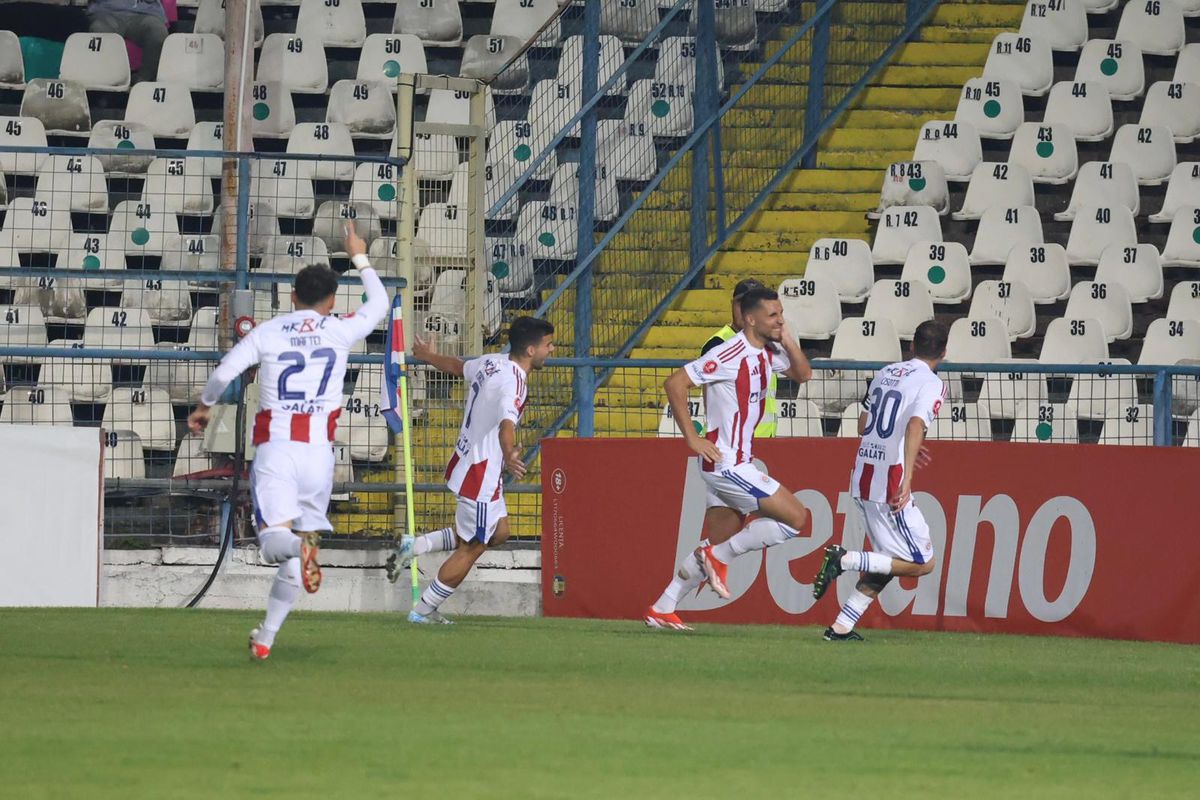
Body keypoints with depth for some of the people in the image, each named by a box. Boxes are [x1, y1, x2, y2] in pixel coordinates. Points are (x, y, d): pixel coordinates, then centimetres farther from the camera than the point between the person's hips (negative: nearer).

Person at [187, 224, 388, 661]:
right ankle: (266, 636, 14)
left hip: (274, 448, -1)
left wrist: (204, 407, 19)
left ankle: (297, 545, -47)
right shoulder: (339, 331, 5)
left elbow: (222, 373, -2)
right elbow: (379, 302, 23)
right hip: (318, 451, 1)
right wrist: (360, 259, 38)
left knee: (275, 540, -10)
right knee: (301, 541, 12)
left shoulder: (268, 332, 3)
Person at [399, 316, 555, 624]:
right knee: (471, 549, 2)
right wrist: (509, 455, -64)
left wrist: (429, 356, 46)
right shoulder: (513, 383, -25)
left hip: (466, 460, 10)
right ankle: (423, 611, 11)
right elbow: (506, 424, -44)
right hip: (481, 471, -10)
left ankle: (417, 545, 17)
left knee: (498, 532, 17)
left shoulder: (492, 362, 3)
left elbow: (456, 366, 24)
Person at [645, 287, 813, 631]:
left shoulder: (769, 352, 8)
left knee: (718, 545, 14)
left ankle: (661, 609, 20)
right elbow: (675, 383, -18)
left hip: (738, 463, 9)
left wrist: (790, 343, 1)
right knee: (796, 517, -11)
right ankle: (718, 557, -3)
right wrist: (692, 438, -18)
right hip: (726, 463, -9)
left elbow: (803, 375, 21)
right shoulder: (729, 355, -18)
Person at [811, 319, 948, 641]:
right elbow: (915, 425, -25)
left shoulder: (886, 373, 14)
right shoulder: (931, 383, -8)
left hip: (861, 481, 8)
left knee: (888, 560, 18)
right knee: (922, 563, 1)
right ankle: (845, 559, -12)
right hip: (889, 486, -8)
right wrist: (907, 479, -34)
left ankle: (841, 627, 9)